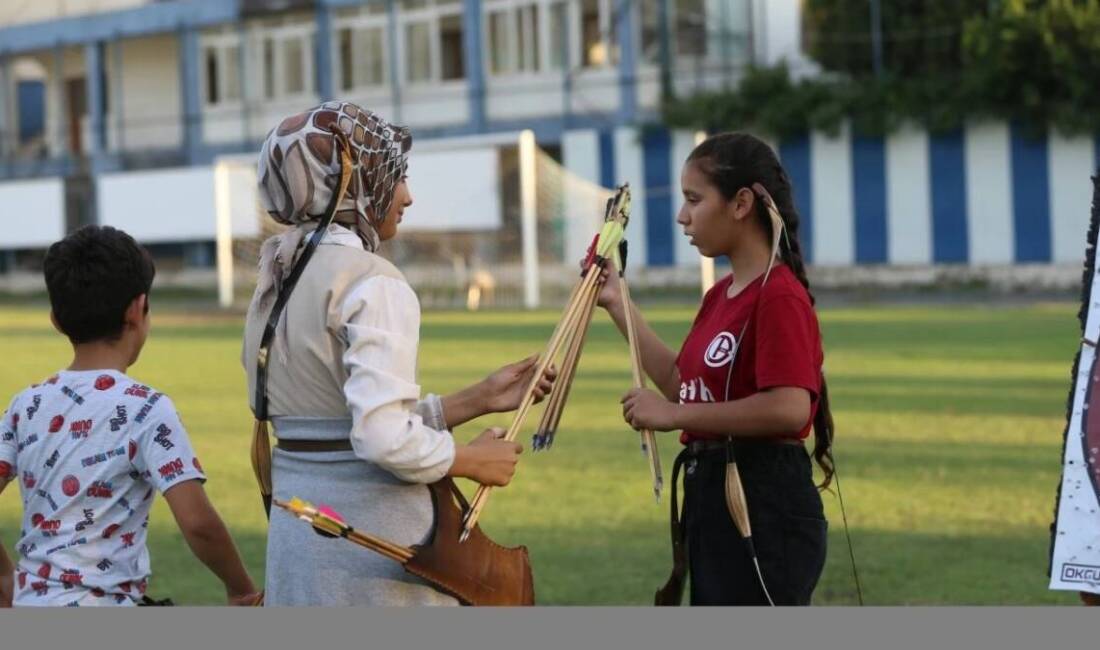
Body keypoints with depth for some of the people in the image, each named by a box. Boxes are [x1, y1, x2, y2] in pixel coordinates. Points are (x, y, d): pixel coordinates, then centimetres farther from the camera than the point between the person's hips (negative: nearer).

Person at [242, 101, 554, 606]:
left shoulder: (277, 282, 12)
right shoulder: (372, 284, -14)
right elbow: (385, 440, -23)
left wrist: (479, 400, 14)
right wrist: (473, 460, -6)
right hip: (370, 538, -8)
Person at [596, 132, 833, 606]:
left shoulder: (779, 296, -17)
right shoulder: (720, 296, 12)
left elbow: (789, 407, -27)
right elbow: (684, 385, 20)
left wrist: (676, 414, -21)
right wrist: (618, 305, 18)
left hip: (765, 509, -10)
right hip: (713, 500, 10)